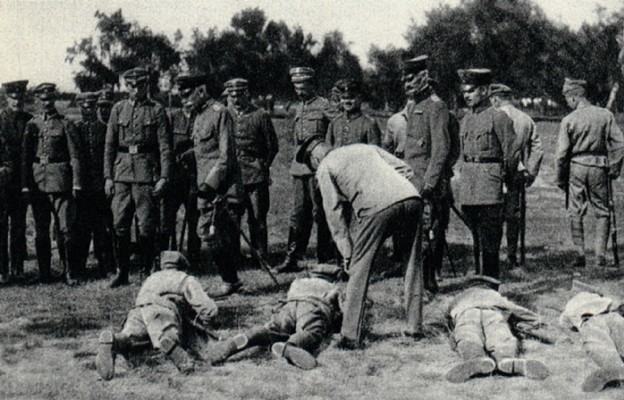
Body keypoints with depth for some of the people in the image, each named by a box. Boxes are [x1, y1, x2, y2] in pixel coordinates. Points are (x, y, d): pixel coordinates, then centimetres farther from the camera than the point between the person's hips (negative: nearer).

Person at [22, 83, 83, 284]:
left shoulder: (66, 124, 4)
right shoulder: (31, 125, 11)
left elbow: (75, 155, 0)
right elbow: (25, 157, 10)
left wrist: (76, 183, -8)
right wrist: (25, 184, 2)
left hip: (61, 182, -3)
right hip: (37, 183, 3)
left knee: (66, 229, -6)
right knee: (41, 231, 8)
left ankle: (70, 273, 0)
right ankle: (44, 273, 16)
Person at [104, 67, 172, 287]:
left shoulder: (156, 110, 3)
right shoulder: (118, 109, 10)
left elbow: (164, 146, -1)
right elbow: (109, 145, 10)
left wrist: (164, 177, -8)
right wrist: (108, 176, 4)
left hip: (147, 172, -3)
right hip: (122, 172, 3)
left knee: (147, 226, 0)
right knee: (120, 225, 2)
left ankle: (146, 271, 10)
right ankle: (122, 272, 12)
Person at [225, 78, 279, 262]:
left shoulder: (261, 116, 2)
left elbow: (273, 146, 7)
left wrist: (263, 167, 5)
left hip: (255, 175, -3)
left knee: (257, 217, -2)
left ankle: (261, 254, 5)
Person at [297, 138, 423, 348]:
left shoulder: (325, 167, 20)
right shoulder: (366, 147, 34)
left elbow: (334, 212, 13)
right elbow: (405, 169, 24)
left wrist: (347, 252, 15)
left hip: (378, 206, -5)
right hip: (411, 197, 5)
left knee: (359, 268, 5)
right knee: (413, 264, 20)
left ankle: (350, 336, 4)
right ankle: (415, 327, 25)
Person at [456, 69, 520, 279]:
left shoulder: (498, 117, -7)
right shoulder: (466, 119, 14)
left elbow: (512, 152, -5)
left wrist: (506, 179, 4)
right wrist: (464, 174, 14)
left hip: (489, 187, -7)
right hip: (468, 189, 7)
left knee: (489, 241, -6)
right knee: (477, 240, 13)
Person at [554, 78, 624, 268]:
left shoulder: (569, 120, -7)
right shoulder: (606, 115, -1)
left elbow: (561, 152, -6)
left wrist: (559, 178, 3)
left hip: (576, 167, -1)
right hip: (599, 167, 2)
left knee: (575, 213, 9)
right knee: (602, 212, 11)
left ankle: (580, 255, 6)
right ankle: (600, 256, 6)